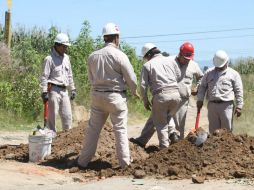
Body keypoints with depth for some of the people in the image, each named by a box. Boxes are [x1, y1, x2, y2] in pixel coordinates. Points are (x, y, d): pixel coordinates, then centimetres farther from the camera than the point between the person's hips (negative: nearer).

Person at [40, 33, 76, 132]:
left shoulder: (66, 58, 15)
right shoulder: (49, 59, -8)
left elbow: (69, 75, 22)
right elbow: (44, 77, -11)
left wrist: (73, 89, 18)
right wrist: (44, 92, -16)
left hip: (64, 90, 7)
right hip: (54, 90, -7)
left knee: (67, 116, 7)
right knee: (52, 115, -3)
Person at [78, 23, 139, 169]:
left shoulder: (93, 56, 3)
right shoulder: (120, 55, -12)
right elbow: (131, 78, -8)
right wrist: (135, 92, 11)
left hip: (97, 95, 4)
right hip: (116, 96, -4)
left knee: (93, 128, 11)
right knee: (120, 129, 5)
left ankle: (83, 161, 14)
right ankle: (125, 161, 9)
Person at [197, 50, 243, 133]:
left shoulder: (233, 74, 3)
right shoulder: (209, 72, 12)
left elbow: (239, 91, 2)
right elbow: (202, 86, 16)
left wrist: (239, 106, -3)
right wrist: (200, 100, 5)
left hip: (226, 105, -3)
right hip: (212, 105, 3)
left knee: (227, 130, -1)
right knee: (213, 129, 8)